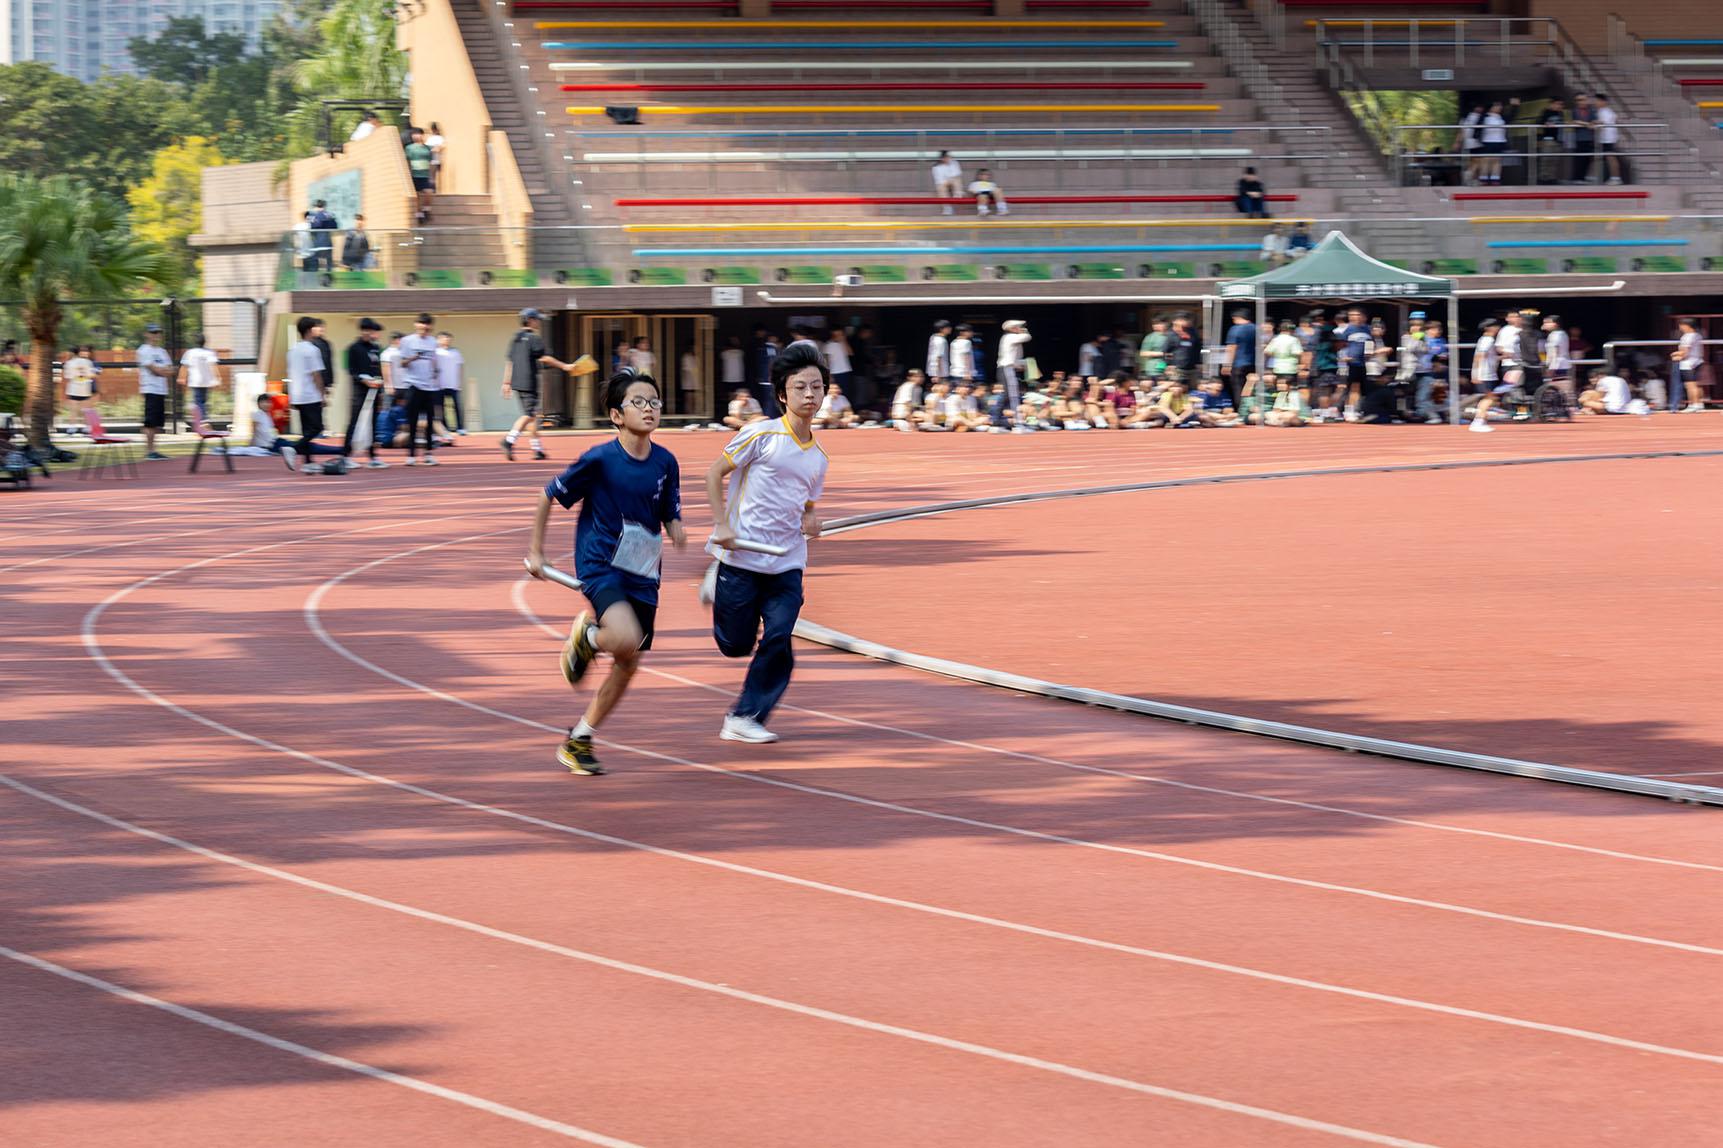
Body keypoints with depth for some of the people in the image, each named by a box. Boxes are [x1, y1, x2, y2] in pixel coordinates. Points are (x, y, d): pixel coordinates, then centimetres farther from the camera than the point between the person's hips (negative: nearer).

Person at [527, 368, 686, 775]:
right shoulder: (599, 460, -12)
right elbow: (549, 496, -2)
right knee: (626, 641, -29)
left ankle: (578, 741, 23)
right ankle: (585, 634, 7)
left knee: (628, 665, 7)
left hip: (643, 574, 5)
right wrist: (536, 550, 1)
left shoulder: (666, 463, 1)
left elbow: (671, 517, 8)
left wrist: (676, 530, -16)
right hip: (600, 565, -5)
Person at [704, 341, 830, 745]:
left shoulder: (817, 457, 11)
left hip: (787, 564, 4)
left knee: (778, 641, -12)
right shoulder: (762, 435, -6)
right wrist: (723, 524, -11)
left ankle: (745, 717, 0)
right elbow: (715, 473, -1)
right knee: (735, 644, 2)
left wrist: (811, 522, 1)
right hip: (741, 557, -4)